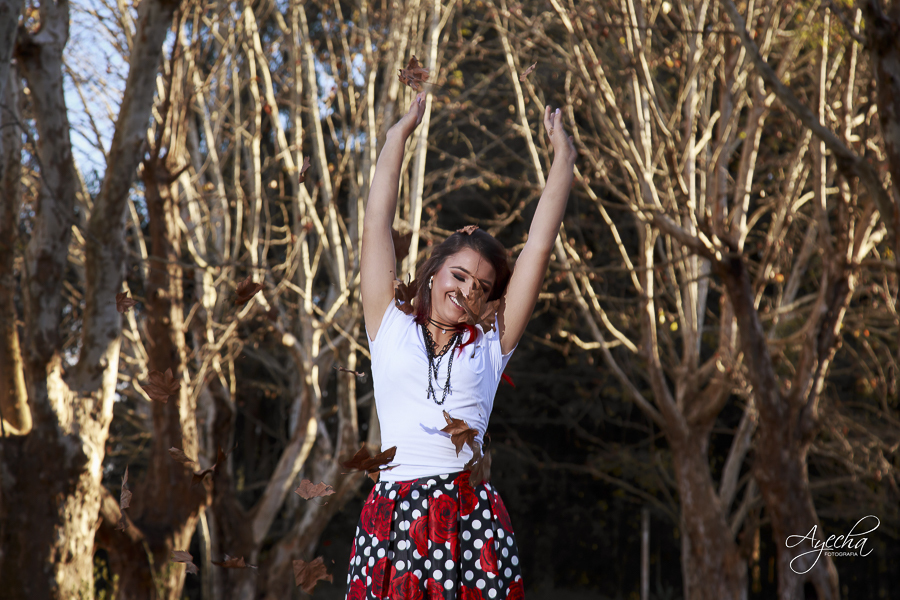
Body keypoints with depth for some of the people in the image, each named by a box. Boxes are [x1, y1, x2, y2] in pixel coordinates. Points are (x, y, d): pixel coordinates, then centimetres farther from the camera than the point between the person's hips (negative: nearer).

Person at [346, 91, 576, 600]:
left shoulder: (491, 342, 15)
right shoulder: (392, 326, 15)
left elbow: (540, 247, 15)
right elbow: (377, 226, 15)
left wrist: (563, 158, 18)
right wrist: (401, 133, 19)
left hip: (472, 517, 1)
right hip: (394, 514, 0)